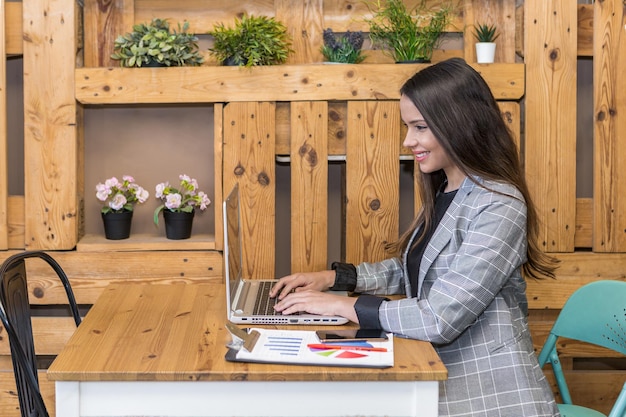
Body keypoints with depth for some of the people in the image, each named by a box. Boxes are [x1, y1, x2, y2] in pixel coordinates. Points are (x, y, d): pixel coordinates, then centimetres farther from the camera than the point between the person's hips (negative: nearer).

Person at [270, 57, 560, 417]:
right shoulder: (444, 193, 11)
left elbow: (439, 319, -22)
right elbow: (409, 269, 21)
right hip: (442, 377, 8)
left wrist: (339, 305, -15)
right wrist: (332, 277, 8)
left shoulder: (499, 208, -18)